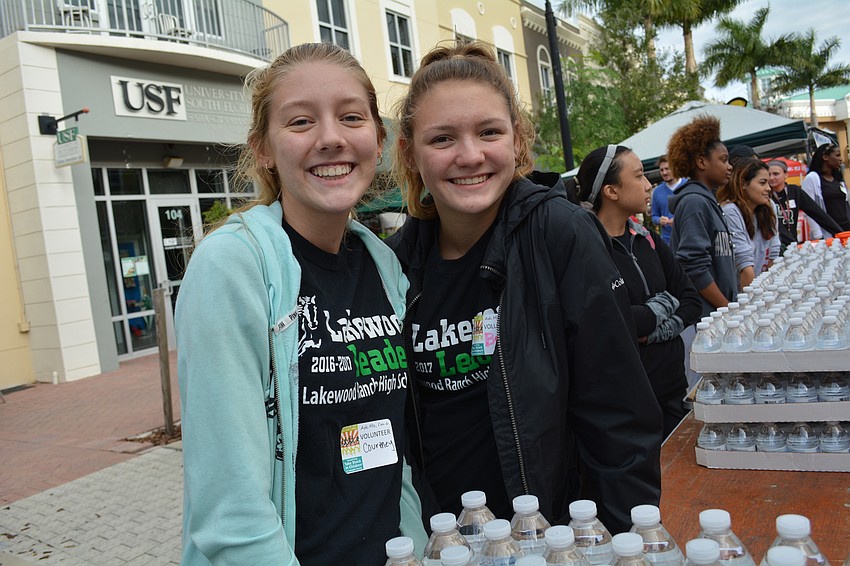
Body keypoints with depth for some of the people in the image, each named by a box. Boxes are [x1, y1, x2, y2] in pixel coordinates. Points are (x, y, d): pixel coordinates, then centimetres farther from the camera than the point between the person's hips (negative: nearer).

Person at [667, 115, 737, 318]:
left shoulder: (708, 201, 14)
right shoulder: (695, 202, -14)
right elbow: (694, 267, -21)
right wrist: (729, 309, -15)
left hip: (718, 311, 9)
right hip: (704, 316, -9)